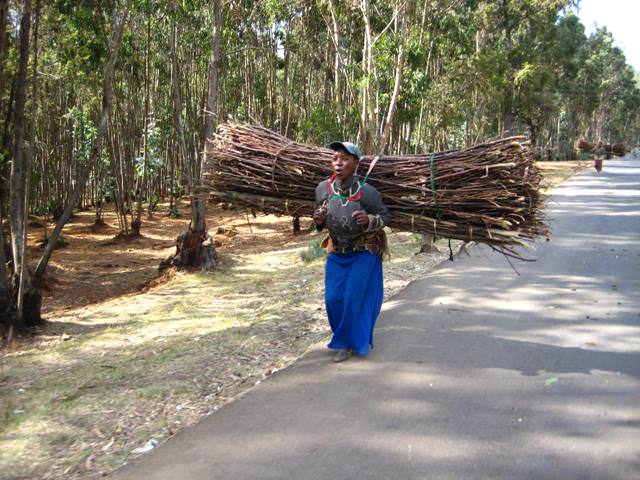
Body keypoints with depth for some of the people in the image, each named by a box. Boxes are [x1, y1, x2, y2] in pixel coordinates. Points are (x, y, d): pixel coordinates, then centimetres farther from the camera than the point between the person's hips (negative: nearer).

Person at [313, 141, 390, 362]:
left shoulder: (367, 192, -22)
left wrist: (369, 219, -29)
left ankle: (347, 343, 15)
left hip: (364, 252, -4)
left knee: (355, 298, -5)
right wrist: (318, 220, -17)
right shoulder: (323, 188, -11)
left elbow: (384, 216, -8)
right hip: (337, 252, 4)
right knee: (333, 298, 2)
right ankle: (343, 338, 27)